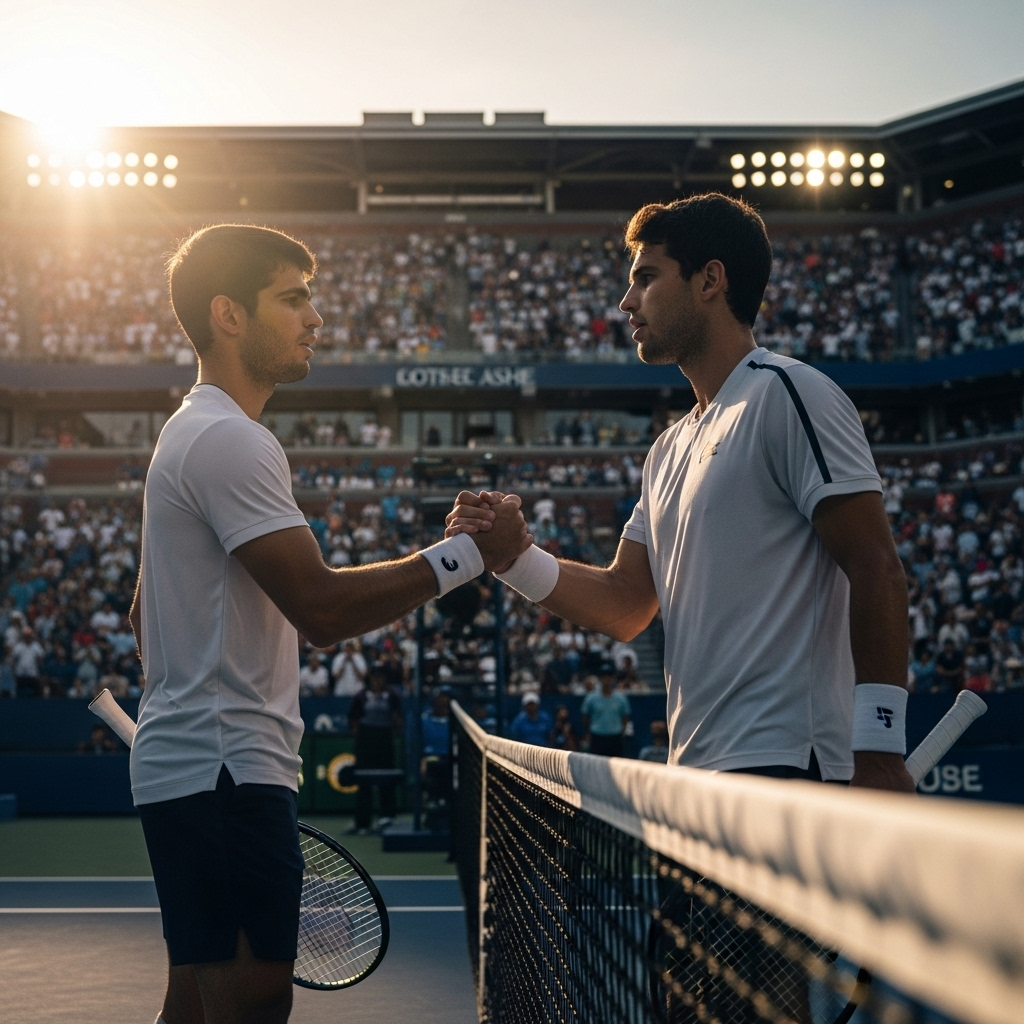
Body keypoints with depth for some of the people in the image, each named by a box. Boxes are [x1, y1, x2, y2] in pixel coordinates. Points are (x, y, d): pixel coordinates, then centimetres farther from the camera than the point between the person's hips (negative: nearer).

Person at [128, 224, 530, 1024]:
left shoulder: (189, 432, 20)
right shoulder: (230, 441, -15)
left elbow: (146, 614, 25)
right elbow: (323, 608, -23)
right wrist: (467, 555, -19)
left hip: (180, 768, 11)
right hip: (227, 770, -11)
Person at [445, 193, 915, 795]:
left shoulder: (786, 394, -7)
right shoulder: (670, 451, 19)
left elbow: (877, 569, -13)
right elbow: (625, 607, 18)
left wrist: (879, 750, -18)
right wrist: (512, 554, 3)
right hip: (696, 770, 8)